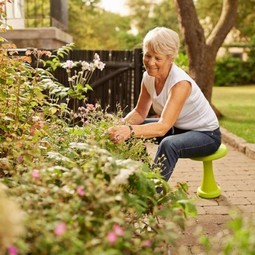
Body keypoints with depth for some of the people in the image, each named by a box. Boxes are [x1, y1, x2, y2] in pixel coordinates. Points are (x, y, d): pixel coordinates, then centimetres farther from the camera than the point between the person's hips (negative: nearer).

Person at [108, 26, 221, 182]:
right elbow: (140, 113, -1)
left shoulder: (181, 82, -31)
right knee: (129, 131, -4)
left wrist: (130, 130, -56)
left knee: (168, 145, -37)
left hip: (205, 134, -7)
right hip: (176, 128, 7)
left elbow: (163, 127, -40)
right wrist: (121, 125, -22)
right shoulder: (148, 77, -10)